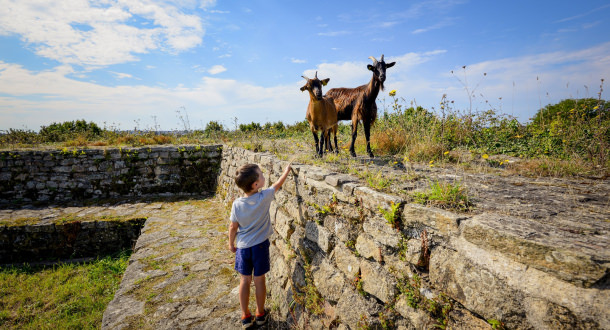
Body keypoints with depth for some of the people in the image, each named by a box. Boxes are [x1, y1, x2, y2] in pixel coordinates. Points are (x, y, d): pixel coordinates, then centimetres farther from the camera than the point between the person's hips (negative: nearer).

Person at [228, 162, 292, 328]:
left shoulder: (237, 204, -13)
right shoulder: (264, 197, -18)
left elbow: (233, 227, -4)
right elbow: (278, 184, -1)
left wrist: (231, 244, 13)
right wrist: (287, 170, 16)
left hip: (243, 247, 1)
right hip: (260, 246, -1)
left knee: (245, 280, 15)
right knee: (259, 280, 14)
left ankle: (245, 316, 27)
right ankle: (260, 314, 31)